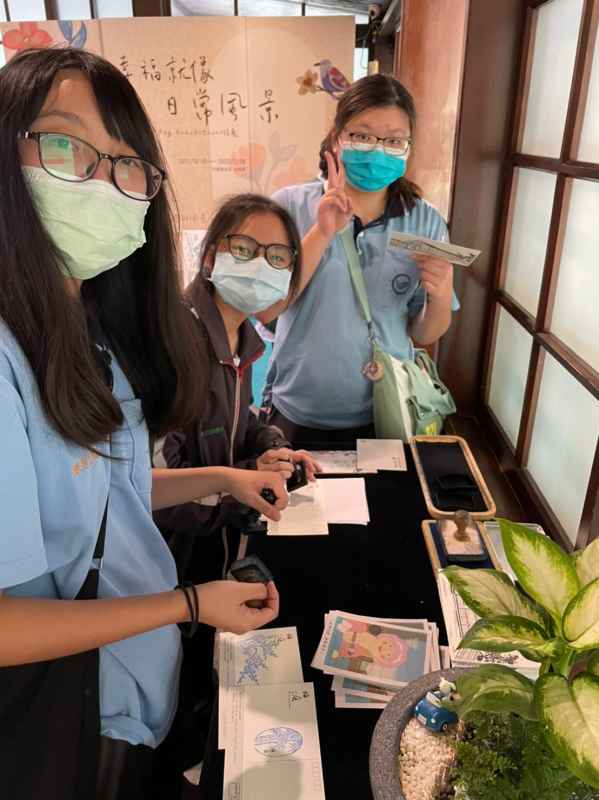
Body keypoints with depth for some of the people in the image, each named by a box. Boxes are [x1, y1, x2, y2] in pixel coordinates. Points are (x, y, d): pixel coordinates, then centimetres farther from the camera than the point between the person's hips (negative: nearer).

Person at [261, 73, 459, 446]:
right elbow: (265, 309, -16)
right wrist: (322, 233, -23)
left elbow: (424, 335, 2)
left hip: (385, 414, 2)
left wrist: (440, 297, -18)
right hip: (298, 414, -1)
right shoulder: (291, 205, -7)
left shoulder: (426, 221, -3)